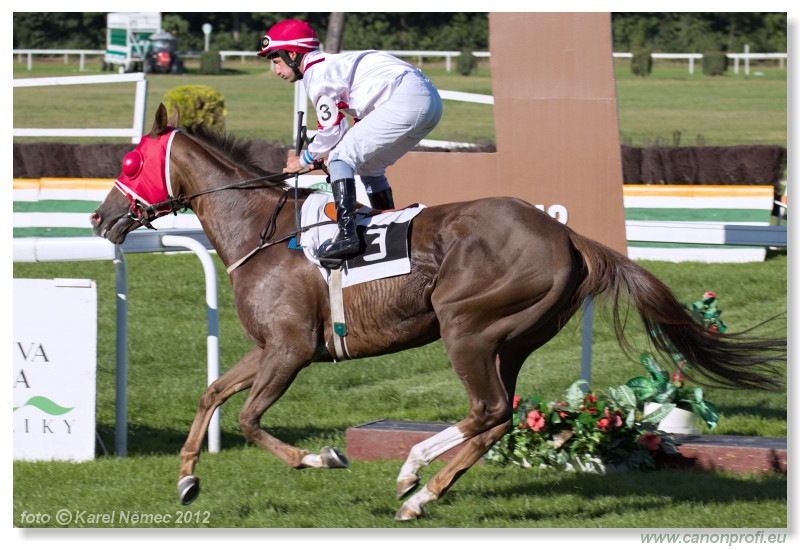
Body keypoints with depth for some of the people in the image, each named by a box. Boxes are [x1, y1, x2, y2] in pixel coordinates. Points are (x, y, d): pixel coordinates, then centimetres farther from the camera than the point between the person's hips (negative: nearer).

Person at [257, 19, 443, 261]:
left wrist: (305, 159, 13)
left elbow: (332, 130, -2)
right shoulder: (331, 64, 25)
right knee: (368, 166, 24)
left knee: (341, 158, -9)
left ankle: (346, 234, -21)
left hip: (408, 100, -10)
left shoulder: (316, 72, -4)